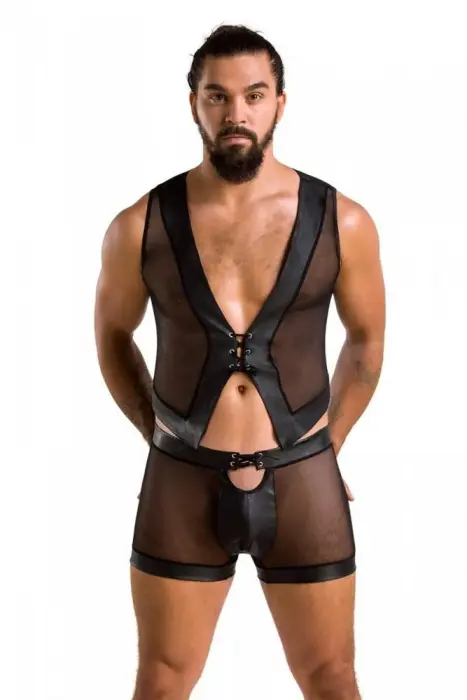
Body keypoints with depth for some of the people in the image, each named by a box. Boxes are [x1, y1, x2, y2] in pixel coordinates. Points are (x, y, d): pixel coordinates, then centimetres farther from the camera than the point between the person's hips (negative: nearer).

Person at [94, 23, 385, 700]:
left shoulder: (343, 223, -7)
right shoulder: (140, 226, -7)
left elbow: (366, 341, 9)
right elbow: (112, 336, 11)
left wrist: (324, 452, 9)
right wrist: (164, 439, 7)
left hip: (301, 481, 0)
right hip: (183, 483, 0)